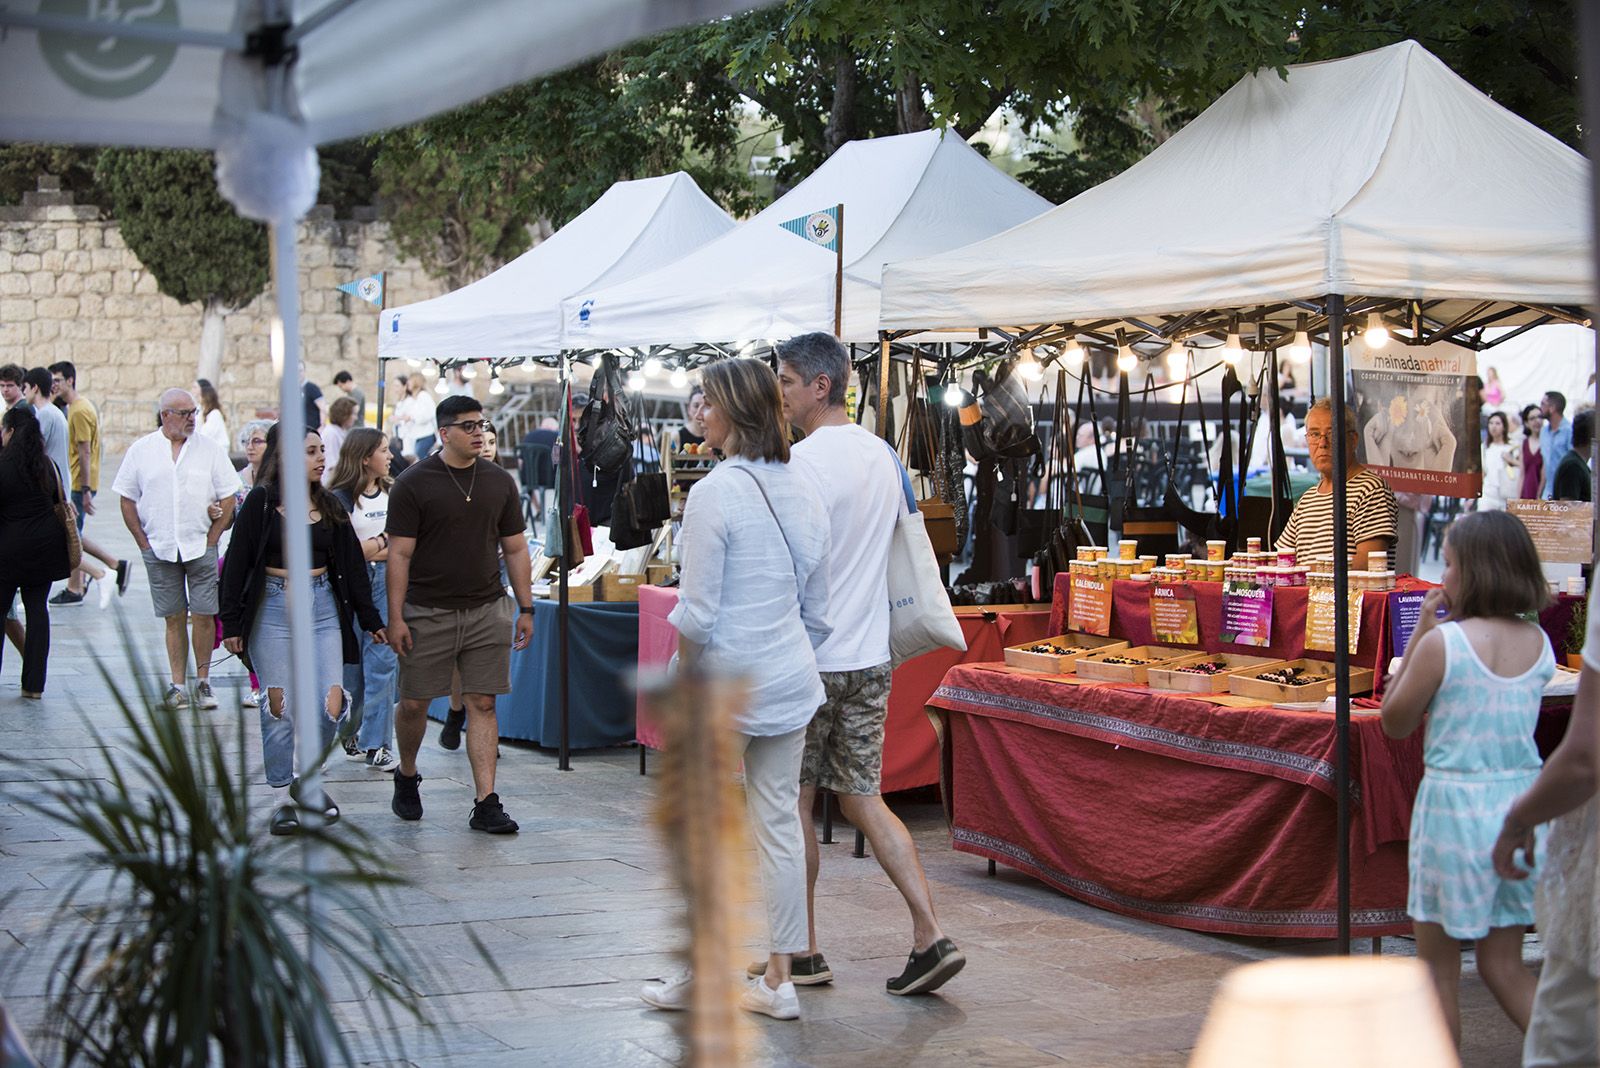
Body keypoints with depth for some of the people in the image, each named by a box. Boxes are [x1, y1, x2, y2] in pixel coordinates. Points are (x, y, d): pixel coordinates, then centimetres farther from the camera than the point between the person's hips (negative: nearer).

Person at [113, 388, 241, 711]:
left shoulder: (209, 449, 3)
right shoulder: (141, 451, 4)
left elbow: (228, 500, 4)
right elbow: (127, 501, 8)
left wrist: (212, 538, -3)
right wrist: (143, 542, 0)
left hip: (200, 547, 0)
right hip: (159, 548, 0)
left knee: (204, 616, -2)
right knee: (174, 618, 4)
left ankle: (203, 680, 10)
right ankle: (178, 684, 9)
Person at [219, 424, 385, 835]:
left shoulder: (330, 506, 10)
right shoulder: (261, 502, -3)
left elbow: (352, 565, 14)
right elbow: (237, 564, -2)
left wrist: (371, 620, 14)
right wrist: (231, 623, -6)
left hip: (323, 608, 4)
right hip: (273, 608, -3)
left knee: (330, 706, -5)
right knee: (281, 709, 1)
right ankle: (281, 799, 13)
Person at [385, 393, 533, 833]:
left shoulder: (499, 481, 8)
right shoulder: (414, 483, -4)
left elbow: (515, 549, 13)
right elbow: (399, 553, -6)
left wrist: (525, 608, 8)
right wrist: (395, 616, -10)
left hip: (486, 610, 3)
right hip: (427, 611, -3)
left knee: (483, 704, -1)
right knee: (414, 702, 5)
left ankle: (486, 804, 0)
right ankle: (406, 777, 31)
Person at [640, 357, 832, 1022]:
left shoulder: (714, 494, -16)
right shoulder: (802, 490, 6)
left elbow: (696, 613, -16)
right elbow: (818, 609, 12)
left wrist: (685, 671, 0)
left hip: (725, 677, -7)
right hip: (791, 680, 7)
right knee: (780, 824, 9)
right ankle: (778, 981, 14)